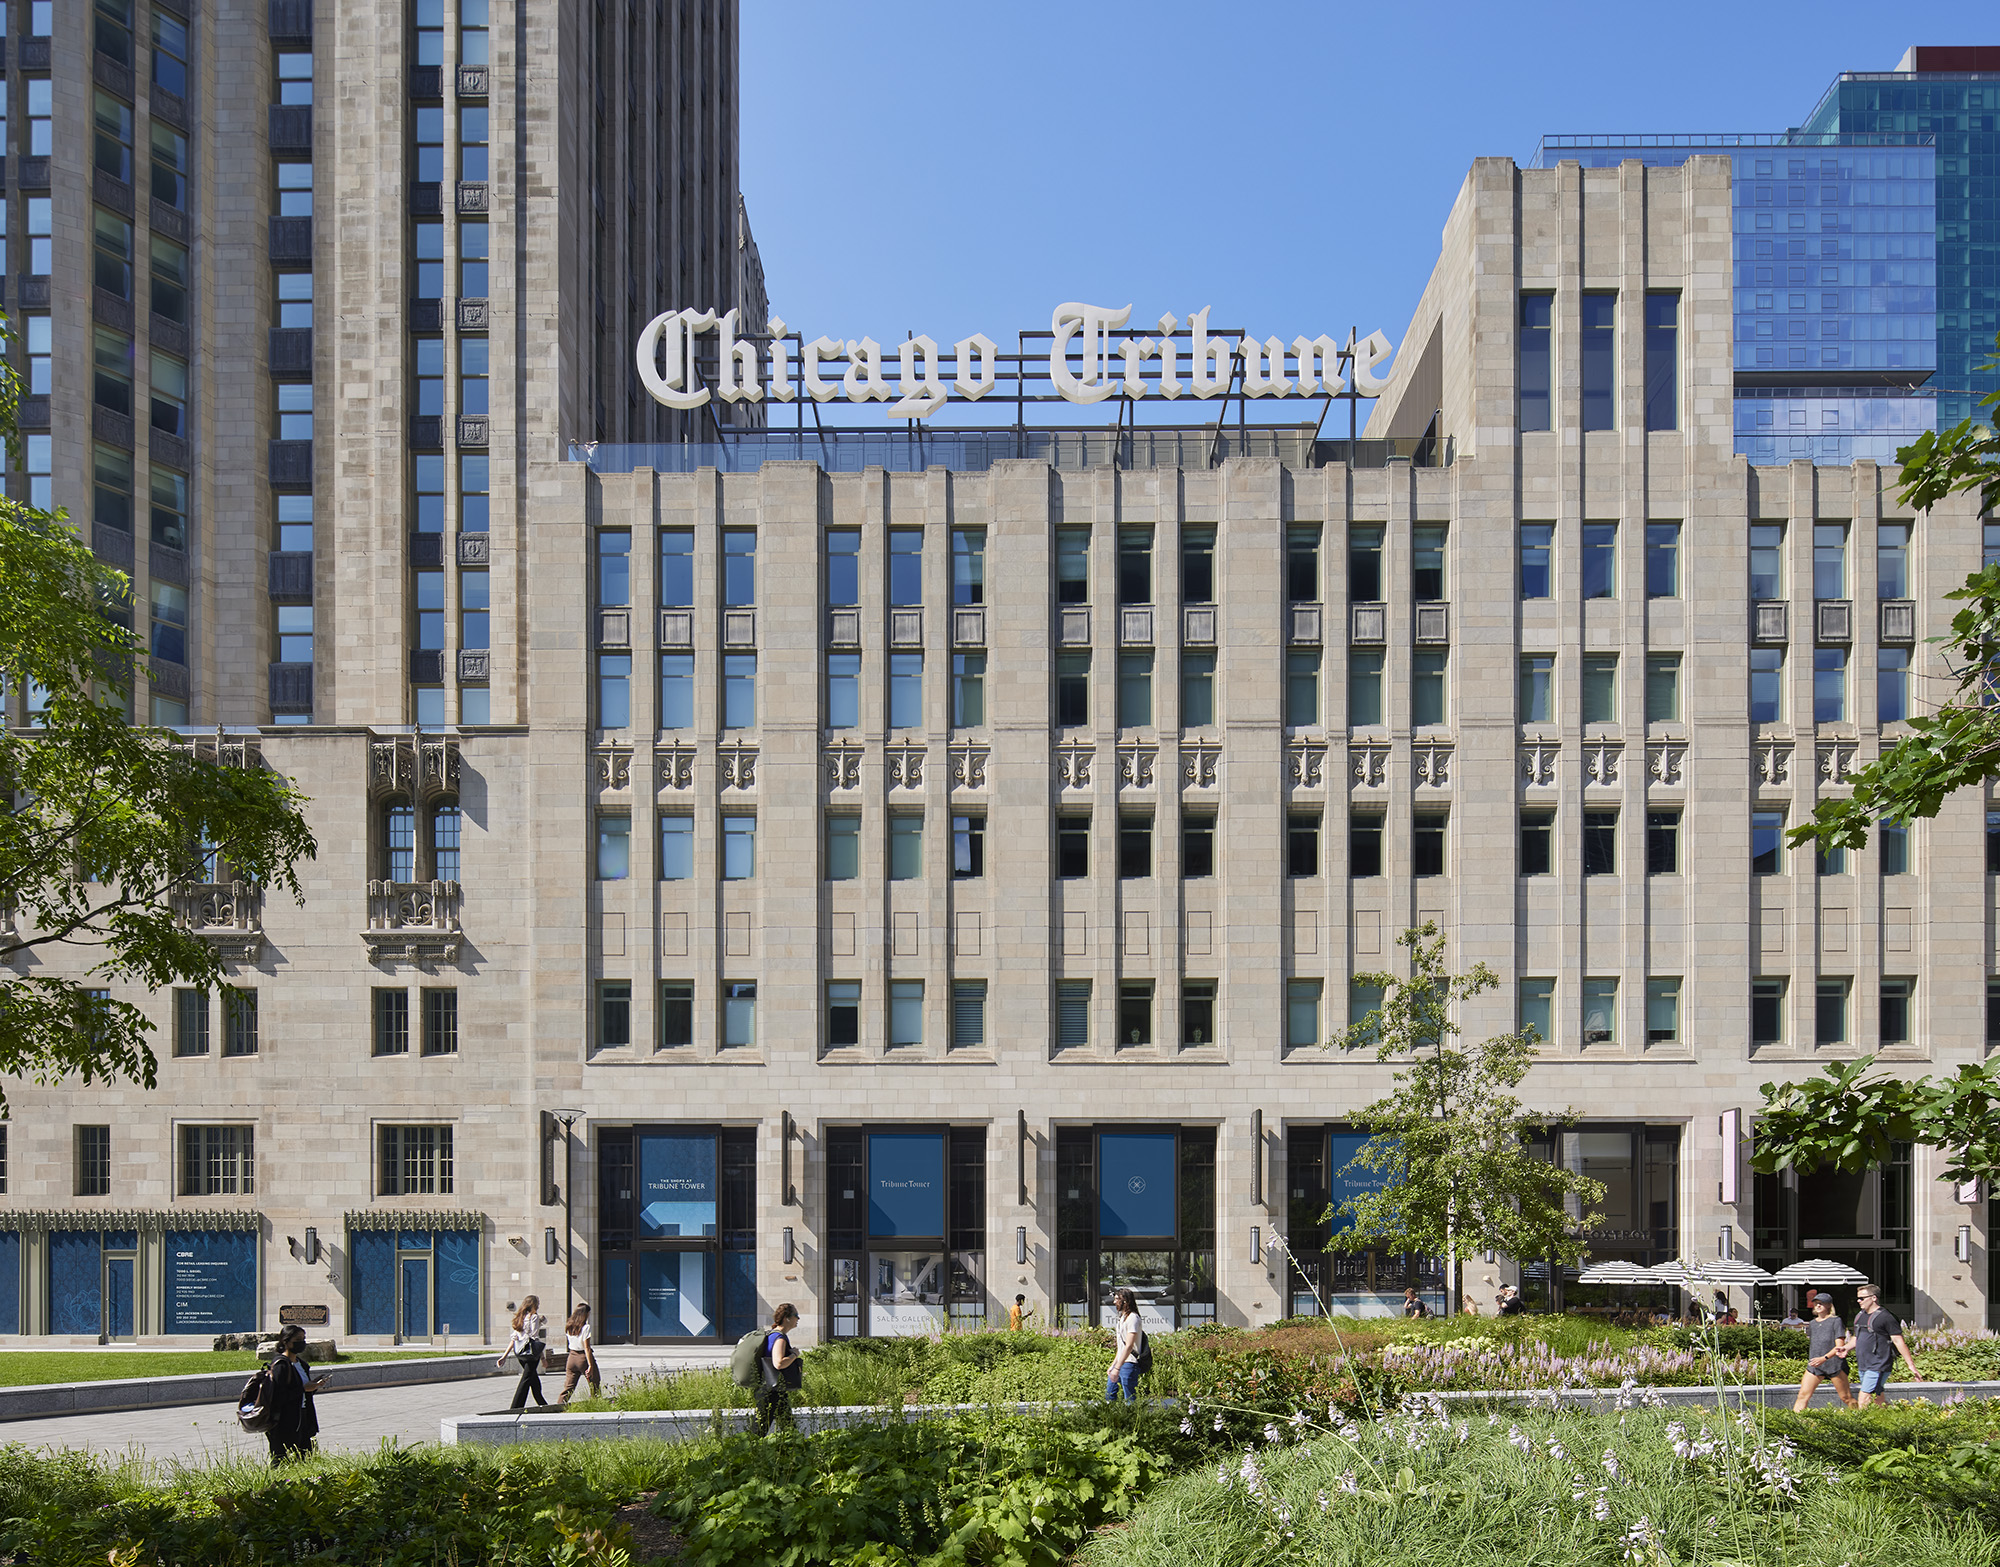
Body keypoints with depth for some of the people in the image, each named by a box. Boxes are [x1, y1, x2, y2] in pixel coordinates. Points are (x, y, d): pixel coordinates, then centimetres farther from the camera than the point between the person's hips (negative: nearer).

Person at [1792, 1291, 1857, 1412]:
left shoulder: (1835, 1321, -3)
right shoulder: (1813, 1323, 15)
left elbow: (1839, 1346, -10)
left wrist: (1824, 1358, -21)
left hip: (1834, 1364, -5)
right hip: (1814, 1365, 5)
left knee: (1846, 1398, 2)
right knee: (1803, 1395, -8)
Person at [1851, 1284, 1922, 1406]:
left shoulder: (1885, 1317, -10)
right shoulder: (1859, 1316, 15)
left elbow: (1898, 1341, -12)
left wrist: (1911, 1366, -14)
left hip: (1878, 1367, -8)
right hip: (1863, 1366, 8)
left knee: (1864, 1400, -15)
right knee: (1879, 1401, 11)